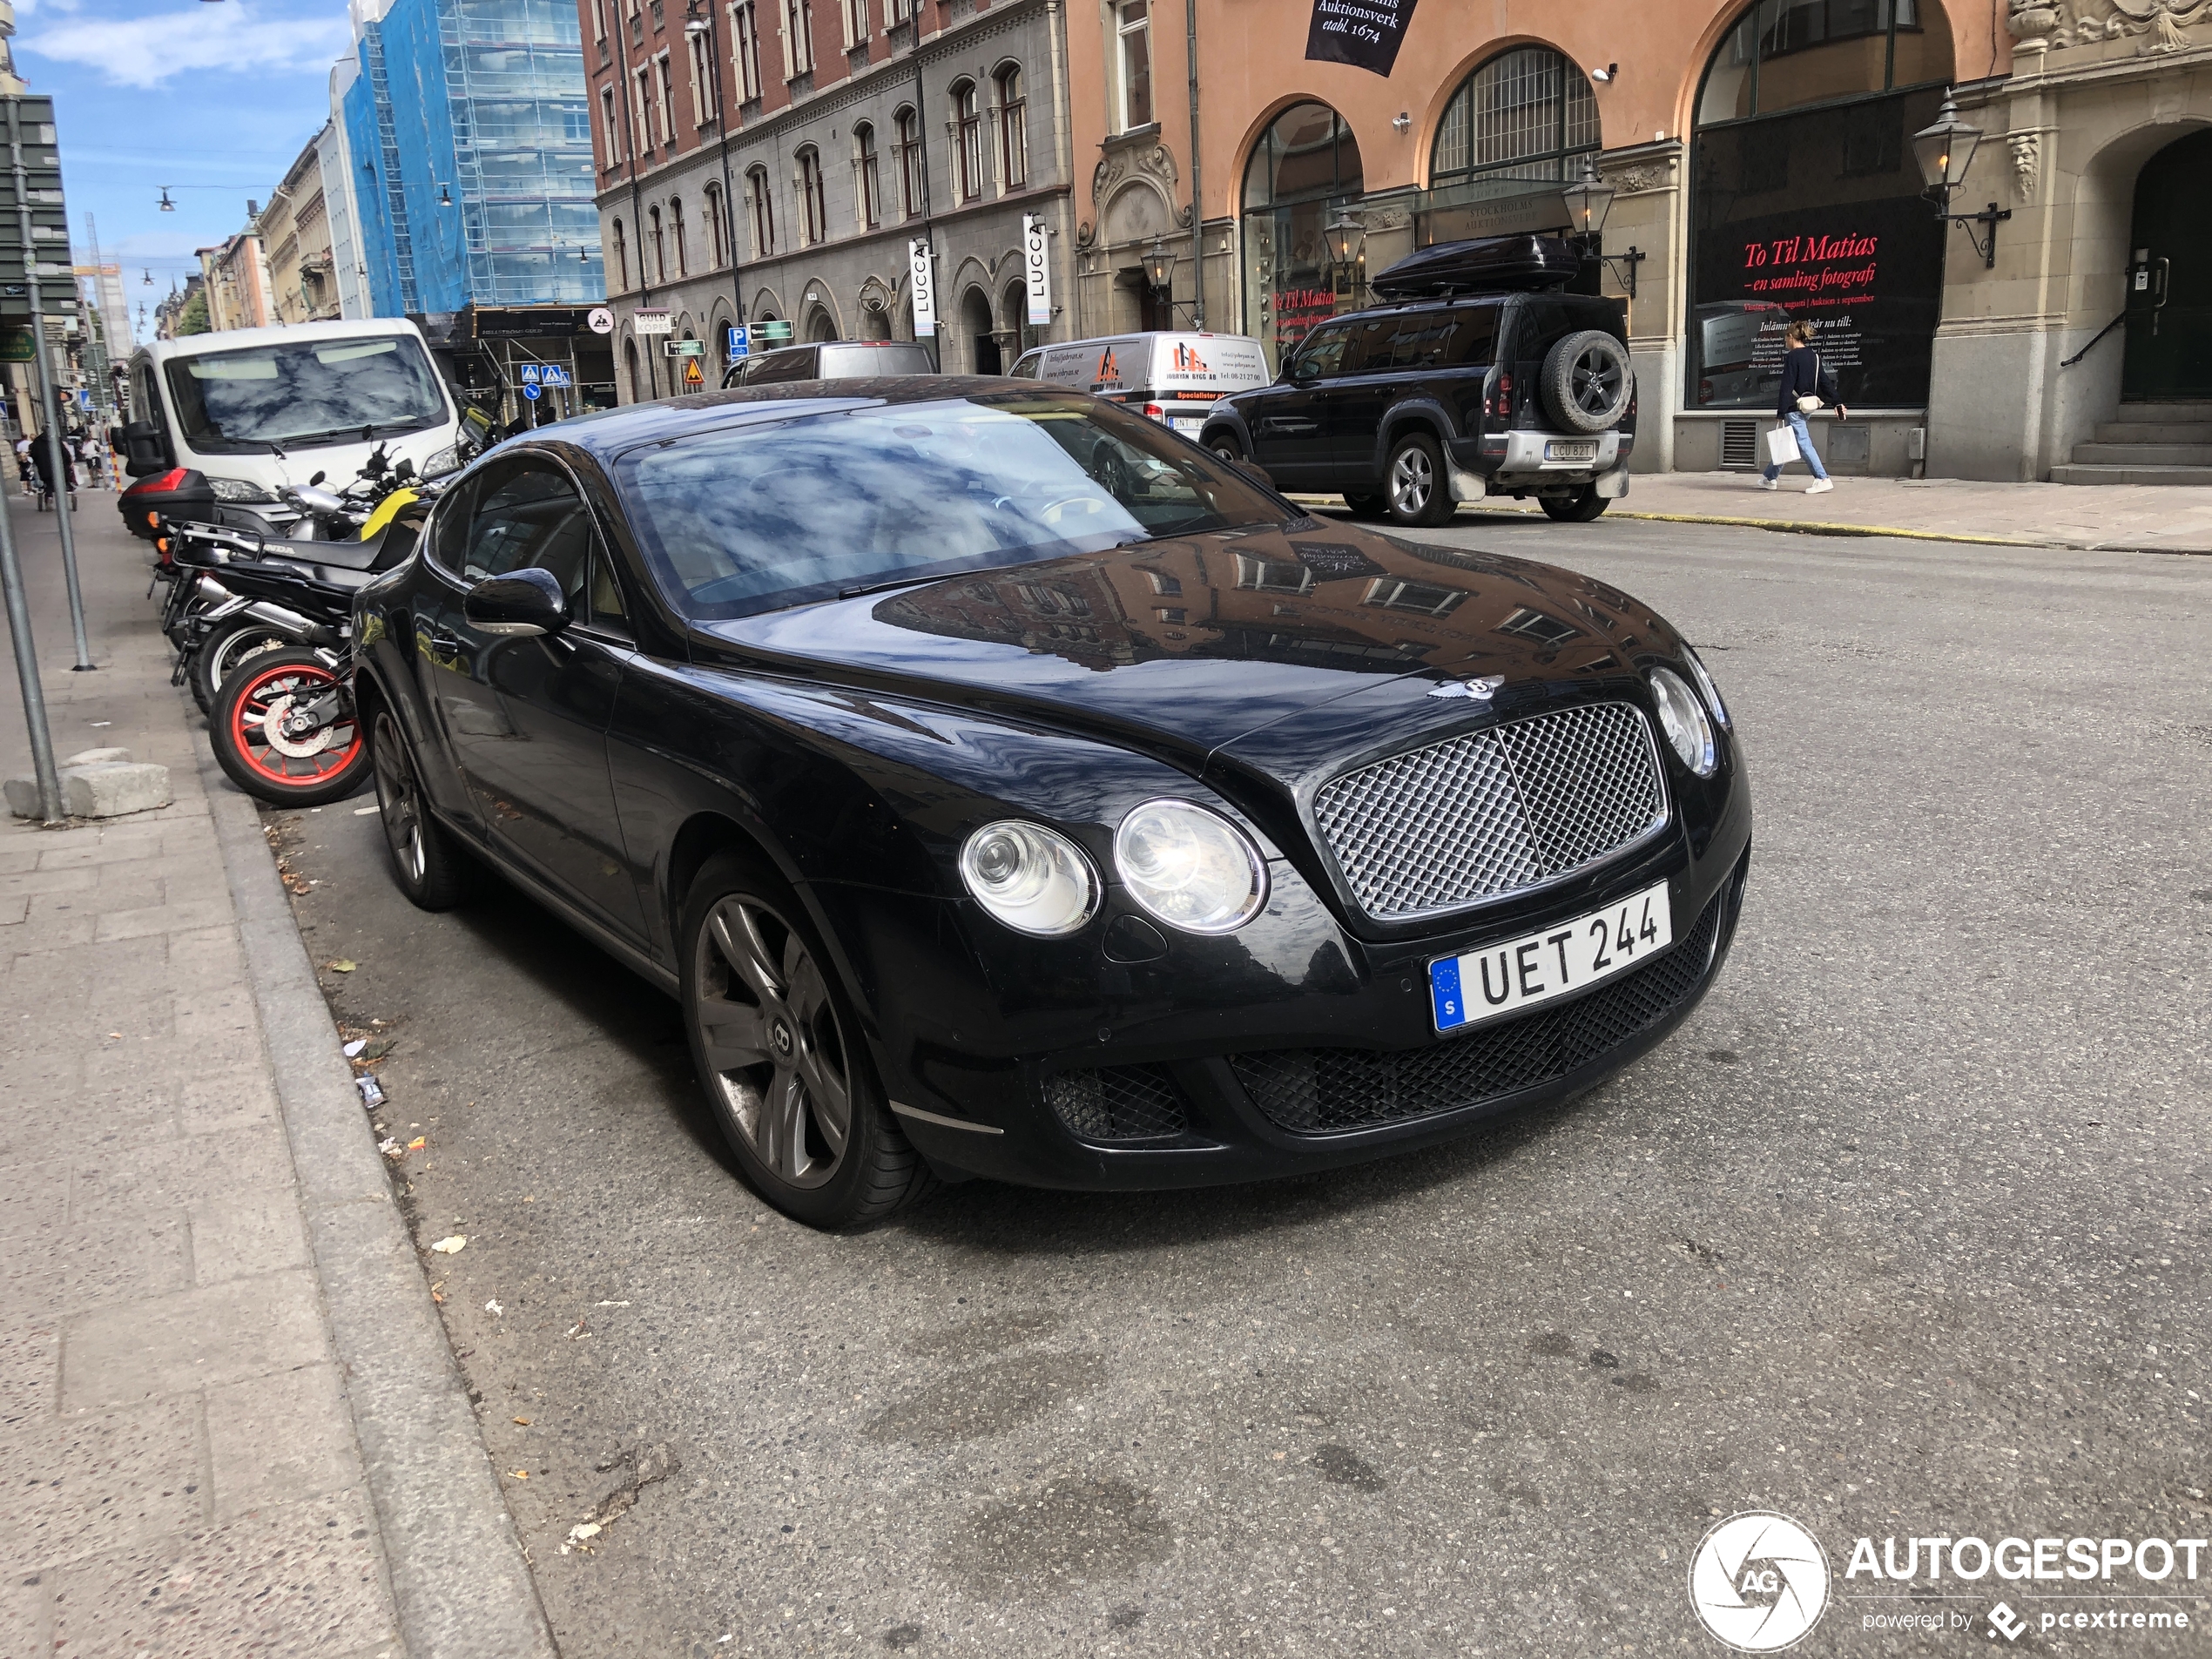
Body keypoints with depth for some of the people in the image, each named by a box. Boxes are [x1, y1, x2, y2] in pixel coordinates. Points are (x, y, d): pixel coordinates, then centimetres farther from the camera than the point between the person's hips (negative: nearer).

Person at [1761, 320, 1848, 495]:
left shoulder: (1792, 357, -13)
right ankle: (1770, 477, 28)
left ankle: (1822, 480, -13)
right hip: (1807, 407, 9)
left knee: (1803, 443, -8)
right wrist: (1837, 403, 14)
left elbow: (1787, 387, -16)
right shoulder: (1814, 356, 10)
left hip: (1794, 408, -9)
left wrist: (1780, 413, -16)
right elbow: (1826, 382, 11)